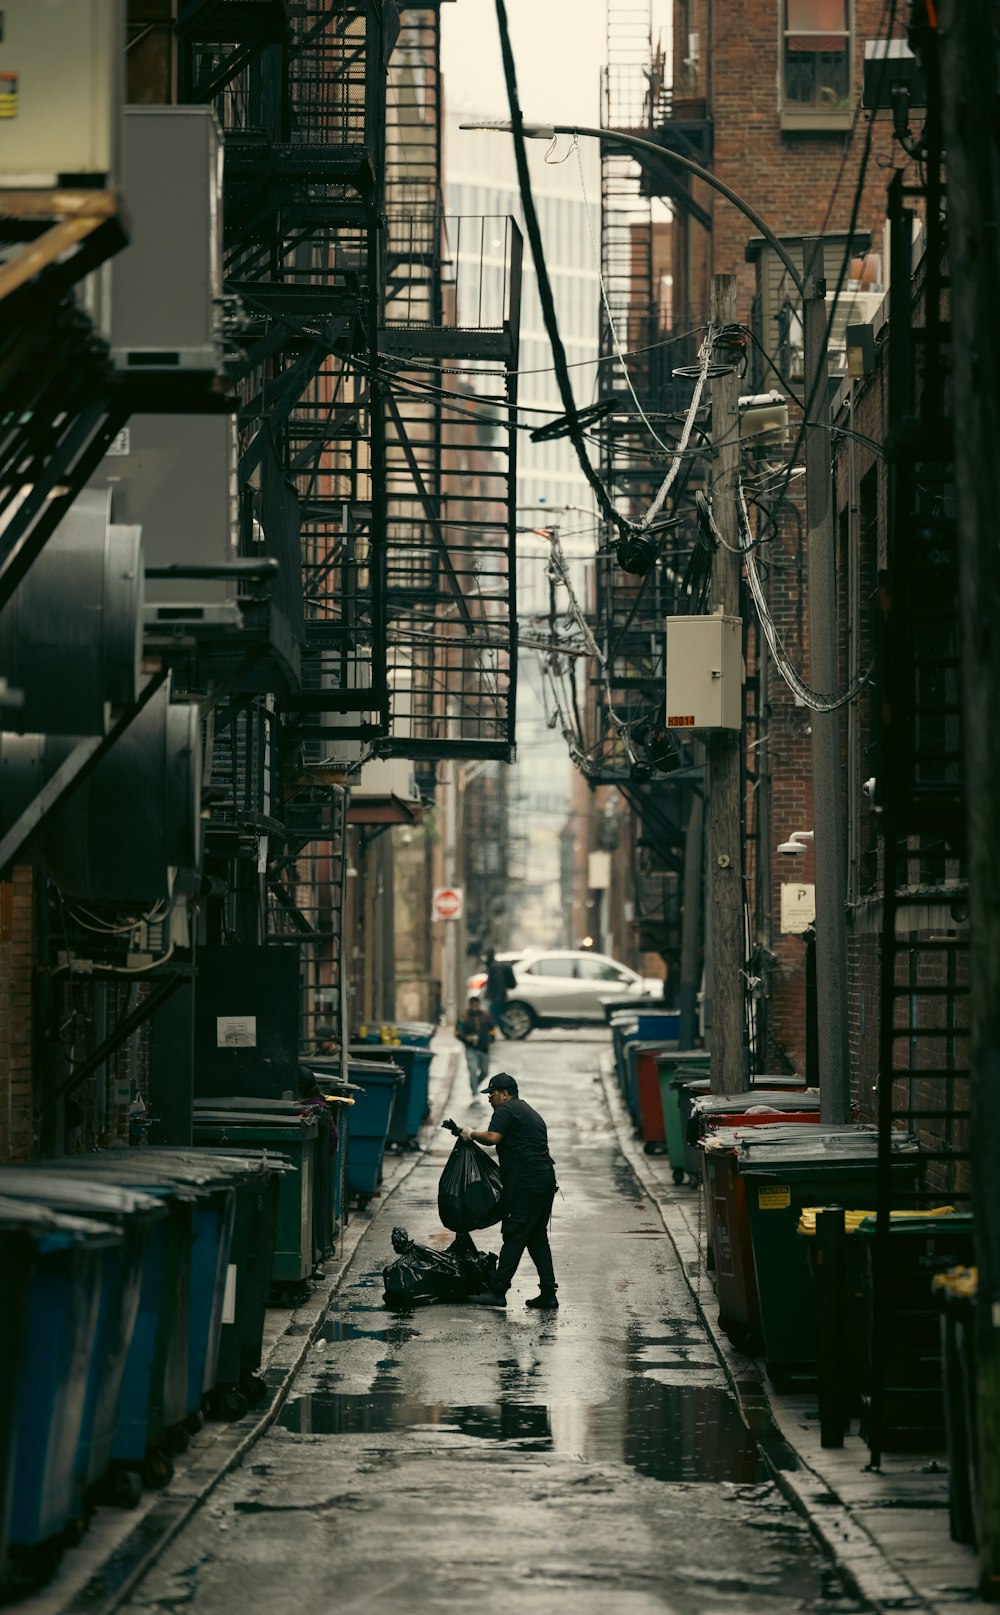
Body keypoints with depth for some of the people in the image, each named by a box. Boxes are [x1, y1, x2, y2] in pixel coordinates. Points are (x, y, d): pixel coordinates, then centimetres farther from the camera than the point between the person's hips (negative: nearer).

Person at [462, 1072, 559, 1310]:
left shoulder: (506, 1110, -4)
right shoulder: (529, 1112, 26)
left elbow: (492, 1138, -19)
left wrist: (471, 1134, -1)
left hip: (526, 1182, -9)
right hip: (546, 1179, 9)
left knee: (514, 1236, -7)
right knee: (537, 1237, 12)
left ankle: (497, 1291, -6)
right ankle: (548, 1294, 9)